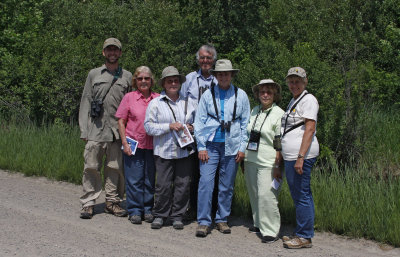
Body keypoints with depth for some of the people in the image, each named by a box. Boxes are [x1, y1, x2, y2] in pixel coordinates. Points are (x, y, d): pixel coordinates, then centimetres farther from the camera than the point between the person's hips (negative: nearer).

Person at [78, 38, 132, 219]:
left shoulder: (127, 76, 13)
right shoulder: (94, 74, 12)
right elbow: (85, 102, 9)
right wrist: (84, 130, 0)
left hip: (118, 130, 1)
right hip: (96, 129, -1)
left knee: (115, 167, 3)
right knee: (91, 166, -3)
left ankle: (112, 201, 13)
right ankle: (88, 203, 3)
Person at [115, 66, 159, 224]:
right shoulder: (129, 97, 2)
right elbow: (121, 122, 3)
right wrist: (125, 143, -5)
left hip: (152, 145, 2)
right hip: (134, 145, -2)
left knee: (150, 179, 7)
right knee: (134, 179, 1)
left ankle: (148, 210, 18)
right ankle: (135, 211, 10)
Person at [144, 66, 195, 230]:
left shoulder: (187, 103, 14)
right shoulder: (155, 103, 4)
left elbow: (194, 122, 26)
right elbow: (149, 126, -3)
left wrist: (191, 128, 3)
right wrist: (170, 126, -13)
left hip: (184, 151, 3)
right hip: (164, 151, -3)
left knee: (183, 184, 2)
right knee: (163, 185, -3)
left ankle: (177, 216, 15)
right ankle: (160, 215, 13)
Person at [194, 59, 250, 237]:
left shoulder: (241, 95, 7)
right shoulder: (208, 95, 5)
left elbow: (245, 123, 9)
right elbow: (199, 122, 6)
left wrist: (242, 148, 3)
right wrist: (201, 147, -1)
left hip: (231, 147, 1)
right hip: (210, 144, -1)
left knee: (227, 186, 6)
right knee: (205, 182, -9)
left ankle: (222, 219, 20)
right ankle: (203, 222, -2)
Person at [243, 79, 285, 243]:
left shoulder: (279, 114, -7)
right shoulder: (254, 111, 12)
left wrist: (278, 166, -14)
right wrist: (244, 159, 16)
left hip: (268, 163, -6)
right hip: (251, 160, 7)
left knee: (266, 195, -11)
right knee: (254, 194, 12)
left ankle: (270, 231, -3)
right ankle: (259, 224, 26)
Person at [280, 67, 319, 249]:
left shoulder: (308, 100, -8)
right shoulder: (294, 101, 21)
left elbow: (310, 130, -17)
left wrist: (300, 157, -22)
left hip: (301, 155, -10)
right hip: (290, 156, 10)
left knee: (301, 196, -6)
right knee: (299, 195, 13)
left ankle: (304, 237, 1)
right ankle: (301, 233, 21)